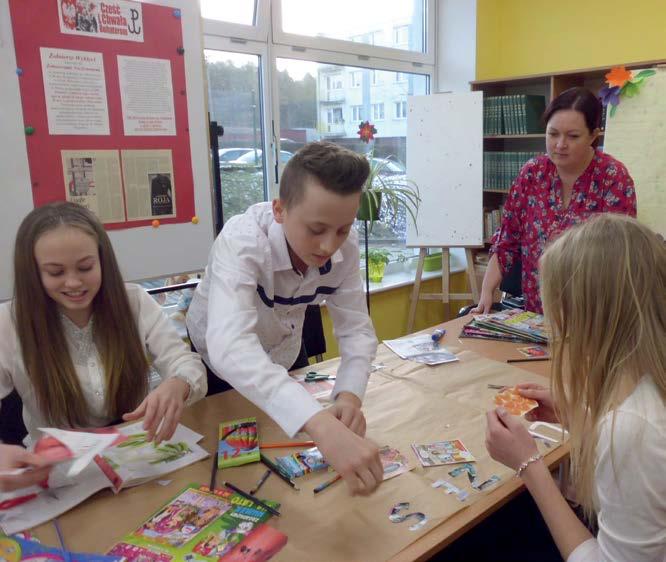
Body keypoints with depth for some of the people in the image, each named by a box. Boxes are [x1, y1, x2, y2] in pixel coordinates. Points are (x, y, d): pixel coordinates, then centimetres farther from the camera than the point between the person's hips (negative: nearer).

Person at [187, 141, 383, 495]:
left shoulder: (345, 245, -25)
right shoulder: (243, 242, -40)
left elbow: (356, 330, -21)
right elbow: (230, 347, -55)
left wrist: (349, 396, -41)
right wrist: (321, 425, -68)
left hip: (285, 356, 4)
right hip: (219, 362, -4)